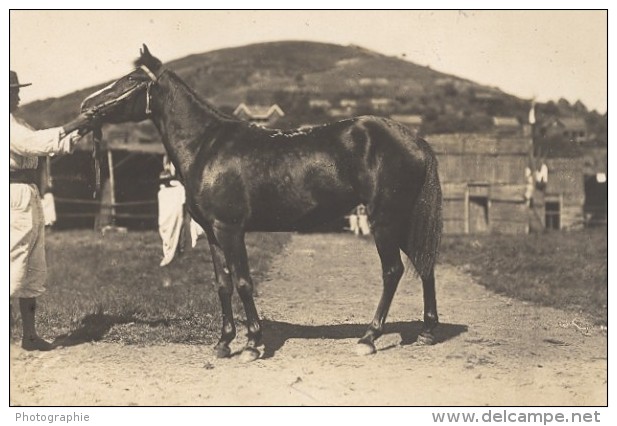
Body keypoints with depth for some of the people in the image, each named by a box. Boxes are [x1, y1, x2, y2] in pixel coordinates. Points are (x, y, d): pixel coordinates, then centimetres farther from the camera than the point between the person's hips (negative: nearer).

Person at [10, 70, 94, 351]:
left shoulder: (15, 123, 19)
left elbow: (55, 146, 19)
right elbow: (35, 143, -23)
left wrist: (79, 132, 7)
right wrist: (71, 126, -20)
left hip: (29, 196, 10)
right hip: (16, 198, -10)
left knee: (34, 272, 12)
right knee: (14, 269, -8)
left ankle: (30, 335, 17)